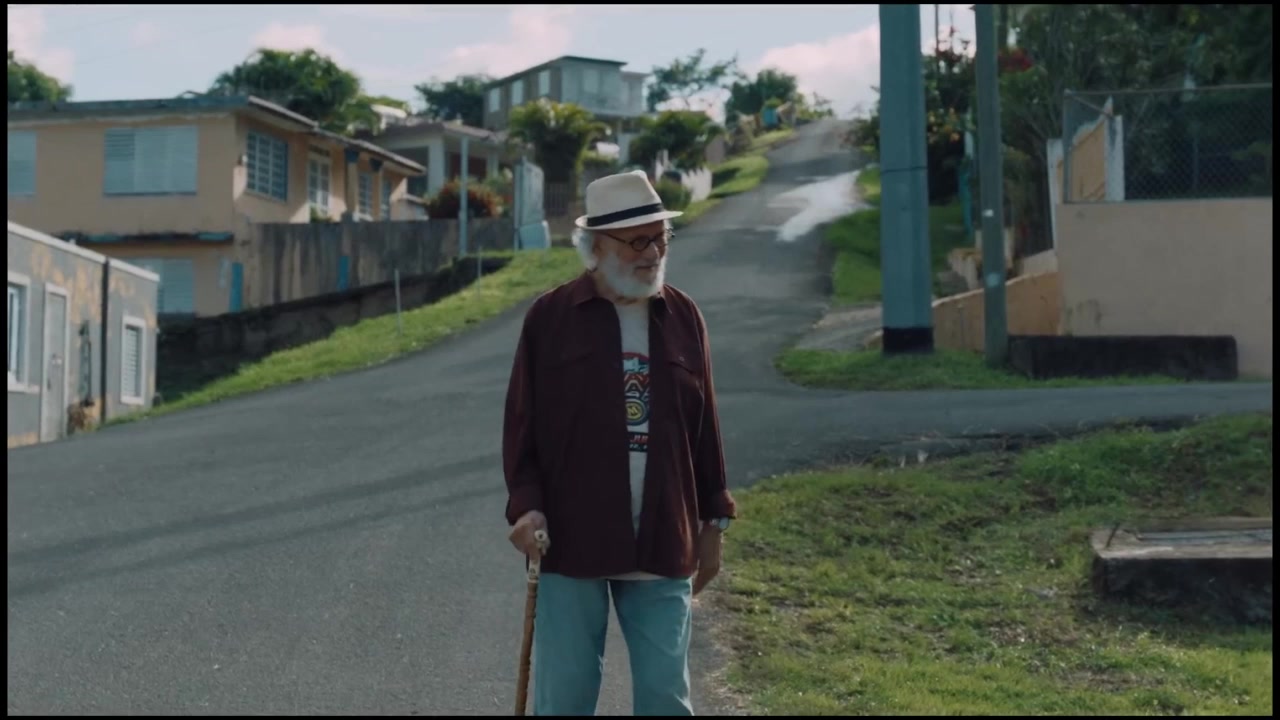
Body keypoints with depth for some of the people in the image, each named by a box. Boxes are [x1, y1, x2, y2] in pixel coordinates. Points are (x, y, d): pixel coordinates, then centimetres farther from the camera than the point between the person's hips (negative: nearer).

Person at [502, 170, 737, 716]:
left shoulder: (684, 317, 6)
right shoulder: (550, 317, -2)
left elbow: (704, 427, 9)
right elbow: (522, 422, -1)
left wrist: (714, 522, 10)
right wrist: (526, 505, -12)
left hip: (664, 545, 2)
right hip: (571, 540, -2)